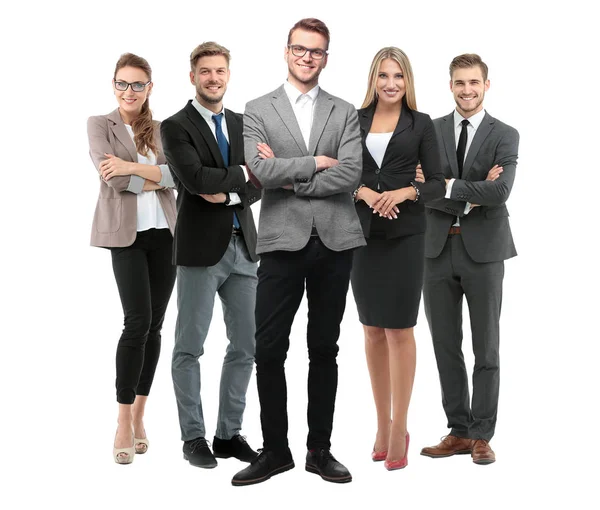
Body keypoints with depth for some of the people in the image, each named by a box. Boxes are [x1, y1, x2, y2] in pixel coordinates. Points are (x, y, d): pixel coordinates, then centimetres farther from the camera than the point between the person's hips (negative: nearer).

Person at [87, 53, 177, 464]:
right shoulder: (100, 125, 4)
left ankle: (139, 415, 16)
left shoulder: (161, 129, 13)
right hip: (126, 233, -4)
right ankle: (124, 422, -4)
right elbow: (112, 177, -10)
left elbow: (177, 173, -4)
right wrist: (156, 178, -4)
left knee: (154, 326, 4)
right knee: (138, 321, -13)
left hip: (164, 232, 4)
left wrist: (134, 167, -16)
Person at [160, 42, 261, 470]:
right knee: (190, 348, 2)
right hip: (201, 249, -5)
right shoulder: (176, 126, -4)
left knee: (245, 345, 8)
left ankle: (229, 434, 20)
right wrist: (243, 173, -9)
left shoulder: (242, 124, 13)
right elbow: (195, 178, -19)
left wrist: (228, 195, -13)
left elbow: (258, 185, 6)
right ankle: (193, 437, 14)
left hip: (242, 246, 6)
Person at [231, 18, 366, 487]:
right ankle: (275, 450, 14)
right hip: (282, 242, -1)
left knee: (324, 349, 9)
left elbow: (350, 175, -6)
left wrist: (290, 179, -8)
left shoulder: (345, 113, 9)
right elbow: (262, 171, -9)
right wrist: (315, 162, -6)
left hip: (334, 242, 1)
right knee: (269, 350, 0)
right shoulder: (257, 111, 6)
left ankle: (320, 450, 19)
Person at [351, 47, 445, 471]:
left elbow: (438, 183, 0)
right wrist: (362, 192, -13)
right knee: (373, 330, 8)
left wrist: (406, 192, -18)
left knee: (399, 328, -2)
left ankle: (399, 428, 6)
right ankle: (382, 424, 18)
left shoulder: (421, 124, 2)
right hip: (362, 233, 3)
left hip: (405, 234, -3)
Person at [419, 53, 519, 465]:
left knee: (486, 349, 5)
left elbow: (501, 191, -16)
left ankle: (482, 435, 15)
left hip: (483, 250, -2)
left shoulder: (505, 136, -1)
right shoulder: (430, 131, 5)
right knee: (446, 346, 8)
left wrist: (449, 187, -13)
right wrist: (471, 196, -15)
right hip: (438, 249, 3)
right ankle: (459, 431, 20)